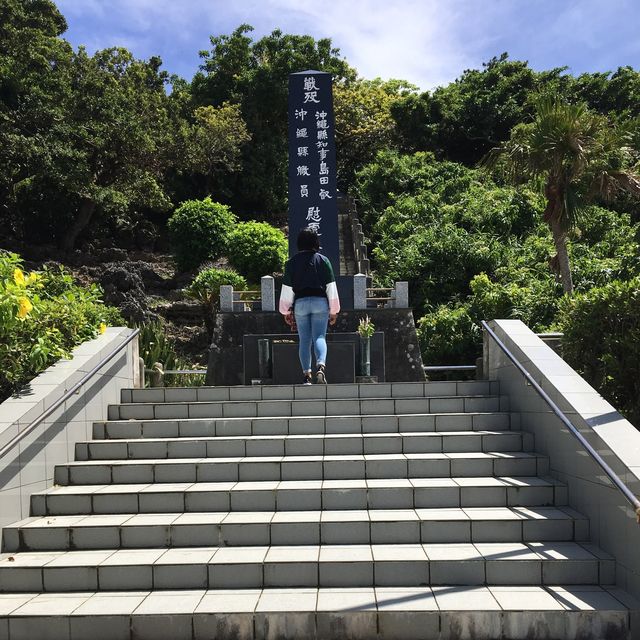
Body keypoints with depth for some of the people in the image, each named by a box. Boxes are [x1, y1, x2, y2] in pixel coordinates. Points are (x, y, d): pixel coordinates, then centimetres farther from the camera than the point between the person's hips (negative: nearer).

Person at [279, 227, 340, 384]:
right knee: (319, 337, -2)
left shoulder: (291, 262, 3)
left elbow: (287, 289, 4)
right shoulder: (323, 260, 3)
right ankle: (321, 366, -26)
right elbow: (331, 288, 3)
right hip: (320, 302, -1)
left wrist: (286, 311, 13)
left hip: (300, 303, 1)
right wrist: (333, 311, 9)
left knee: (304, 340, 7)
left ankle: (306, 374, 5)